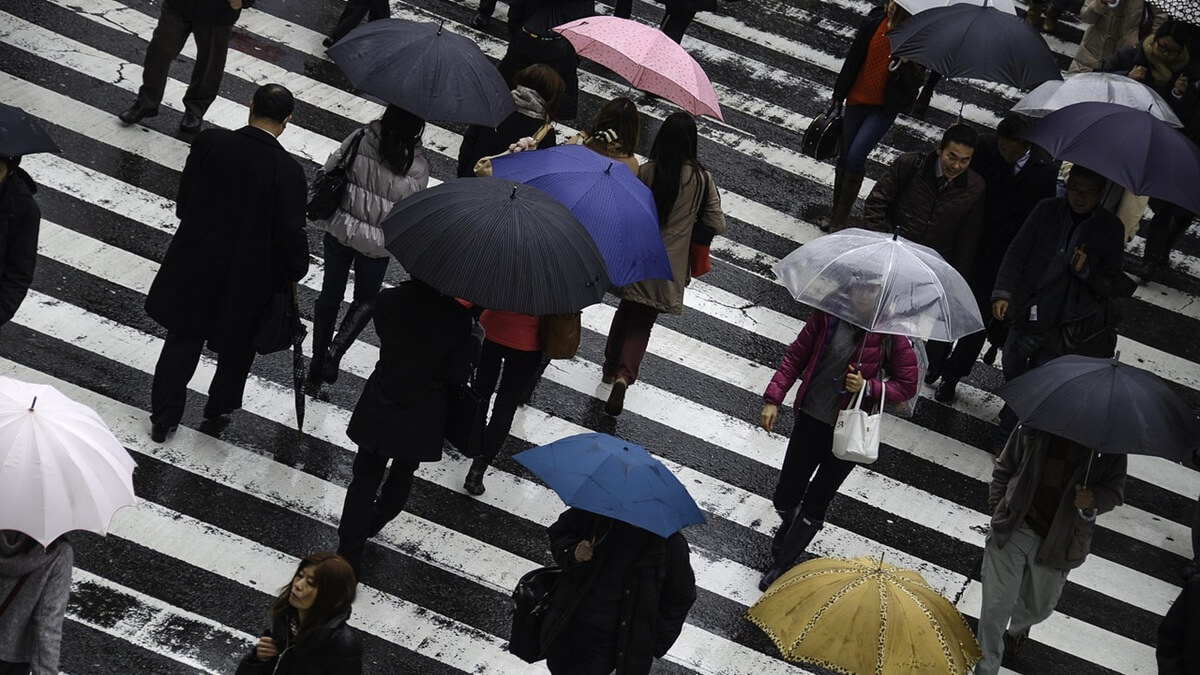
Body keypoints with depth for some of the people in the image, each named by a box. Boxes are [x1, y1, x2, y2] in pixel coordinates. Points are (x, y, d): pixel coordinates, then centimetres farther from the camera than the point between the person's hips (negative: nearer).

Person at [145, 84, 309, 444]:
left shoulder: (209, 142, -14)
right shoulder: (287, 170, -23)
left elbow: (183, 201, -2)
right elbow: (290, 233, -17)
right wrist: (296, 269, 2)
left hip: (195, 266, 2)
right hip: (249, 276, -2)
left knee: (182, 340, 20)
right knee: (236, 346, 24)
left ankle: (163, 418, 29)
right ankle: (221, 407, 45)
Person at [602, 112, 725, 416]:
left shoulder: (645, 171, -13)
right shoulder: (702, 179, -12)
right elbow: (718, 225, -6)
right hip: (669, 267, -1)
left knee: (626, 311, 24)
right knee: (642, 323, 9)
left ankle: (611, 367, 38)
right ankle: (624, 375, -12)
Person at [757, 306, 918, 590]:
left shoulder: (890, 334, -15)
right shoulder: (828, 314, -9)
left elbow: (907, 386, -6)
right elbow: (796, 356, 1)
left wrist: (868, 387, -23)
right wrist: (772, 399, -6)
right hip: (811, 418, 2)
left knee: (815, 504, 8)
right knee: (785, 497, 10)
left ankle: (781, 564, 30)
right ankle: (791, 524, 48)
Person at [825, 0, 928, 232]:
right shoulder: (875, 22, -6)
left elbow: (914, 82, -13)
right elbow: (854, 59, 4)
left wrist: (904, 64, -32)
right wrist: (839, 96, 10)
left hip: (885, 108, -4)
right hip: (858, 99, 4)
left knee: (856, 155, -16)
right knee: (844, 158, 11)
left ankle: (841, 219, -4)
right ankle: (836, 214, 29)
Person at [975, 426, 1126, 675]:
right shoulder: (1034, 427, -9)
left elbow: (1115, 489, -2)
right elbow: (1003, 470, 3)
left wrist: (1094, 500, -24)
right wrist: (998, 511, 0)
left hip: (1060, 542, 2)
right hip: (1014, 530, -2)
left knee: (1039, 607, 23)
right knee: (995, 607, -4)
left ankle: (1017, 630, 58)